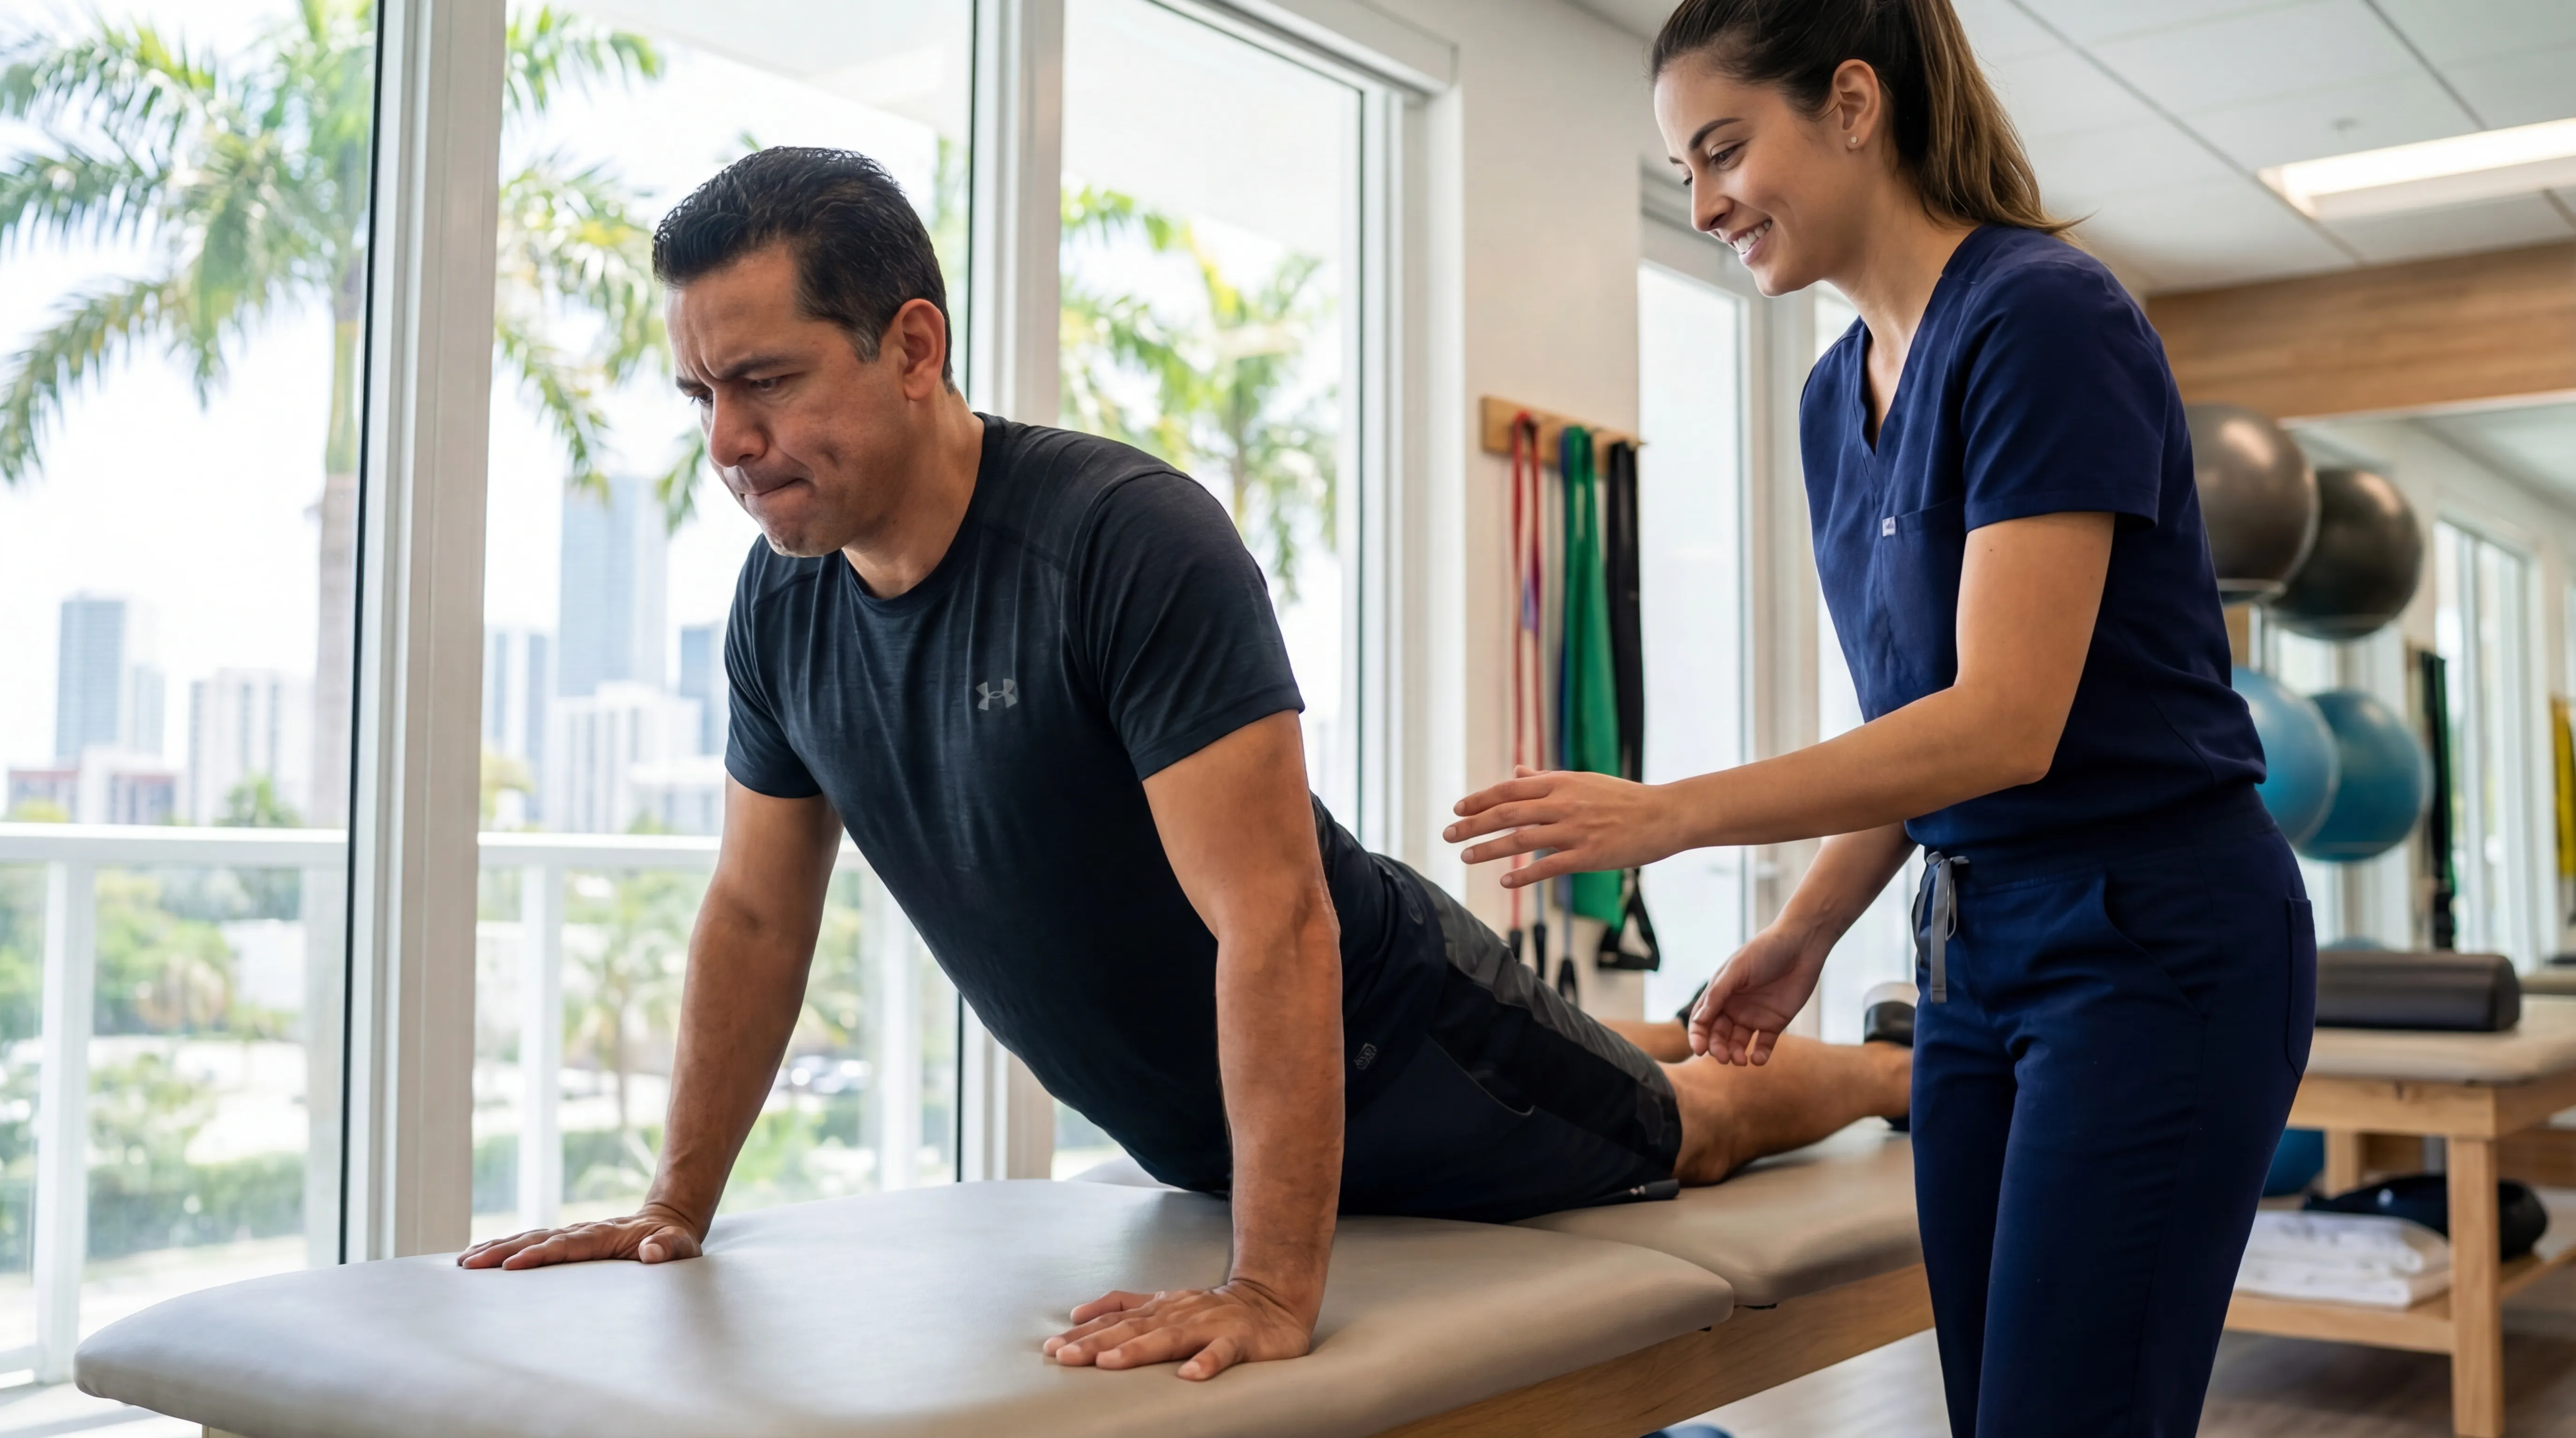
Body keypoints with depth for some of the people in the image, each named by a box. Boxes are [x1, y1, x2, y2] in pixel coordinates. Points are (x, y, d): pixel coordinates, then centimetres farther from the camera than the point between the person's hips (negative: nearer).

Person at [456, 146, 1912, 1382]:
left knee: (1689, 1132, 19)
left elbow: (1272, 921, -36)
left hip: (1389, 1043, -6)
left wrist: (1275, 1292, -38)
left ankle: (1895, 1069, 50)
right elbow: (758, 916, 1)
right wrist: (678, 1205, 3)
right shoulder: (782, 601, -11)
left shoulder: (1133, 539, -33)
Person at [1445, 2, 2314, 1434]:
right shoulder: (1836, 396, 9)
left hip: (2155, 943, -8)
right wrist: (1806, 932, 7)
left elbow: (2004, 722, -23)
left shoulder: (2044, 319, -16)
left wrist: (1670, 814, -24)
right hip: (1977, 942, 8)